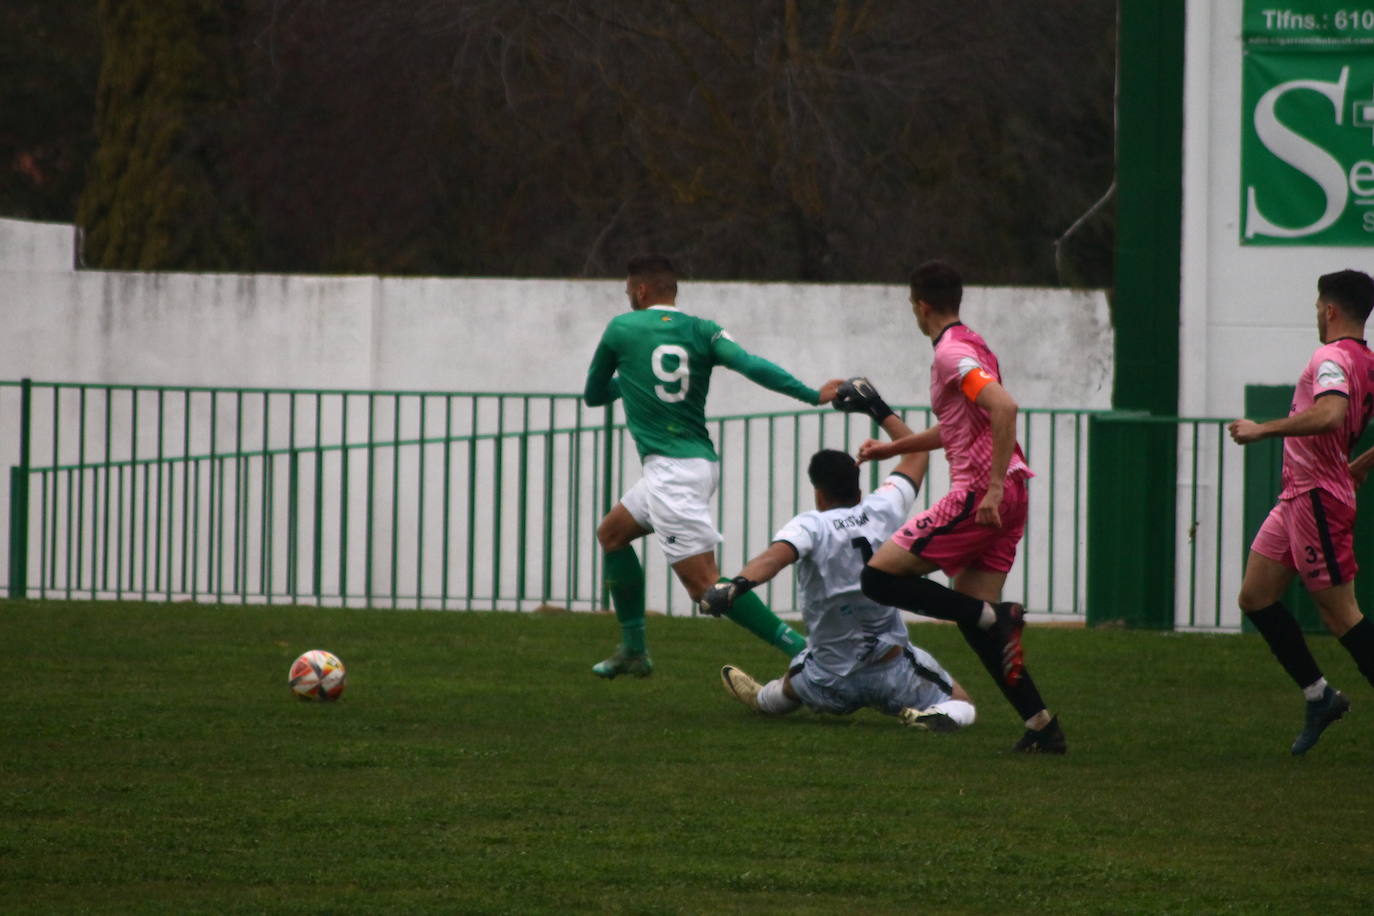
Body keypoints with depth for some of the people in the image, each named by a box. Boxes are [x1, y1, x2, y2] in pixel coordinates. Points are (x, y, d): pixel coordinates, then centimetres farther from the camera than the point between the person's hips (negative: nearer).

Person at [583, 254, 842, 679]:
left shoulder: (621, 329, 0)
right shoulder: (702, 331, 8)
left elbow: (594, 395, 14)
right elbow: (751, 365, -10)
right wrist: (813, 394, -14)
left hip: (671, 470, -8)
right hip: (701, 462, 8)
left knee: (704, 582, -13)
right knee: (612, 533, 26)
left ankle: (802, 650, -23)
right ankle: (633, 650, 29)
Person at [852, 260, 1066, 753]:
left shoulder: (952, 352, -10)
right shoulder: (970, 344, 21)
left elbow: (1004, 407, -25)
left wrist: (994, 487, -26)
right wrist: (891, 448, 36)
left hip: (979, 493, -9)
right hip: (1006, 495, 9)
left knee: (879, 576, -8)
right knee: (970, 611, 12)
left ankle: (995, 617, -15)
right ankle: (1042, 727, 6)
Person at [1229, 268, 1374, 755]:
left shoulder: (1332, 359, -16)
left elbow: (1330, 414, -35)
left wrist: (1263, 429, -27)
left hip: (1318, 500, -10)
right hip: (1297, 496, 10)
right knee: (1256, 596, 11)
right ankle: (1318, 695, 15)